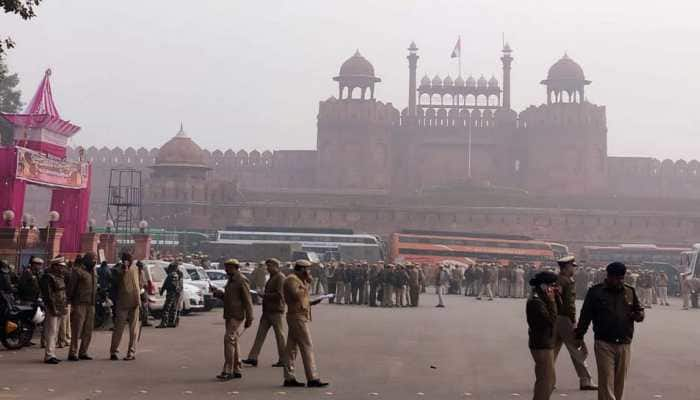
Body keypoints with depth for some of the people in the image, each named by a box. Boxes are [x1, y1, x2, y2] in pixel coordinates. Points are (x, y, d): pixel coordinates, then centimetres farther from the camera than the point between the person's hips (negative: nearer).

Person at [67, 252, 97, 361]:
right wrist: (70, 302, -13)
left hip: (91, 306, 8)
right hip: (80, 304, -7)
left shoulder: (92, 272, 18)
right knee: (76, 330, -7)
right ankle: (73, 353, -3)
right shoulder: (78, 271, -5)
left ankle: (83, 352, 15)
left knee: (88, 331, 8)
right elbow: (71, 287, -9)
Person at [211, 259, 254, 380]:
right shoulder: (231, 280, 17)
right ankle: (236, 370, 18)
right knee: (233, 342, 12)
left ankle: (227, 371, -14)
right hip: (230, 316, 10)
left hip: (237, 316, -10)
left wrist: (249, 318, -17)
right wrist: (216, 291, 7)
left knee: (229, 340, -14)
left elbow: (248, 301, -15)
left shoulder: (241, 281, -13)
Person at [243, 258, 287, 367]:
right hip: (267, 311, 10)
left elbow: (279, 294, -21)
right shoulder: (272, 277, 19)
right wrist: (264, 297, 11)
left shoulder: (280, 277, -12)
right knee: (260, 334, 5)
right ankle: (253, 358, 4)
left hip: (276, 311, -10)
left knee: (280, 335, -1)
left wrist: (265, 295, -13)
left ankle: (283, 360, 6)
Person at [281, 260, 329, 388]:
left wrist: (310, 303, 7)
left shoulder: (298, 280, 20)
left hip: (299, 316, 10)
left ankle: (289, 378, 11)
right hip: (298, 317, -10)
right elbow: (297, 295, -26)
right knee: (307, 347, -9)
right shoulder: (291, 279, -12)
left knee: (291, 348, 9)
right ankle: (312, 379, -9)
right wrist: (305, 285, -16)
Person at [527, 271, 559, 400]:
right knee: (546, 380, -5)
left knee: (550, 379, 19)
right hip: (542, 346, -11)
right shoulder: (536, 302, -19)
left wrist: (556, 297, 3)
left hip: (545, 344, 11)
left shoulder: (541, 299, 14)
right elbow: (551, 320, -25)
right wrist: (552, 301, -19)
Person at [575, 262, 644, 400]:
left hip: (624, 344, 4)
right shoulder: (596, 292, 0)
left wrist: (638, 315, -8)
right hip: (604, 343, -4)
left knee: (620, 382, 10)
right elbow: (585, 316, 3)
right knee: (606, 381, -8)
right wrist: (579, 336, 3)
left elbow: (640, 311, 17)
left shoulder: (629, 292, 10)